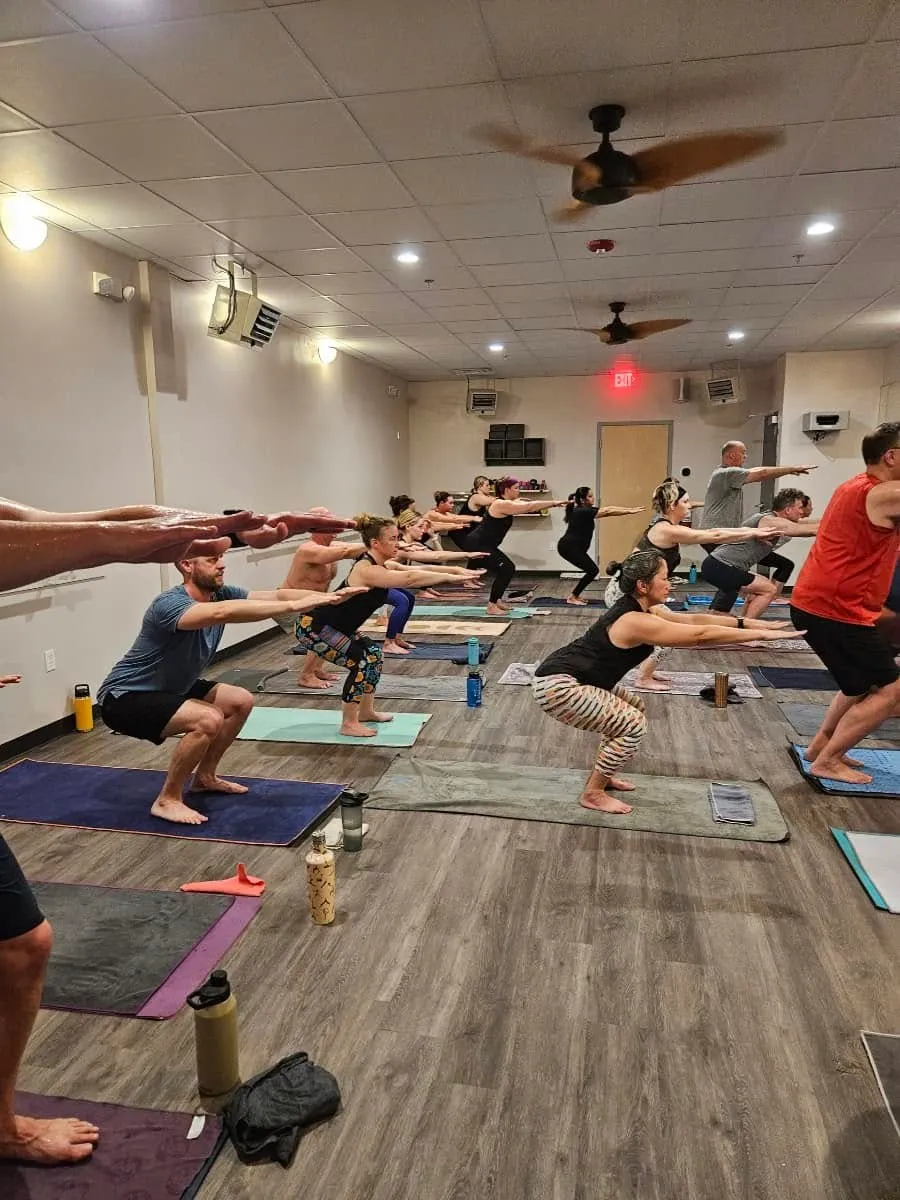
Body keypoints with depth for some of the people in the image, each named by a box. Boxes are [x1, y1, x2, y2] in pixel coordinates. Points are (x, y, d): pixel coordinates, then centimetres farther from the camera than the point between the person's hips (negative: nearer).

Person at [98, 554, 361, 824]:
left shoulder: (219, 594, -6)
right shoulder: (170, 603, -30)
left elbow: (275, 595, -16)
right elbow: (222, 613, -50)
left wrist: (327, 596, -31)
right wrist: (295, 606, -54)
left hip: (168, 689, 9)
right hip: (123, 699, -9)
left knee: (241, 702, 9)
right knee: (209, 719, -29)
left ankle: (204, 777, 22)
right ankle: (167, 800, -10)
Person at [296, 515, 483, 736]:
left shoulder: (380, 565, 3)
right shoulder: (367, 570, -27)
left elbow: (414, 571, 3)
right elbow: (410, 578, -37)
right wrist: (453, 576, -34)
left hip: (332, 626, 11)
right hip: (313, 627, -11)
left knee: (372, 651, 15)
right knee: (362, 661, -14)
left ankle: (366, 711, 27)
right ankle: (349, 724, -2)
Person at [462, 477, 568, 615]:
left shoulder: (507, 503, 11)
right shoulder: (502, 504, -19)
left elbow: (529, 505, 15)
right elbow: (530, 507, -20)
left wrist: (554, 504, 9)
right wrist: (554, 503, -14)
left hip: (483, 545, 11)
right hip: (476, 545, -11)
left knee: (508, 568, 12)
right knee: (505, 570, -12)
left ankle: (497, 600, 21)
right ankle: (491, 606, -7)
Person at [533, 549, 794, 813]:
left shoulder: (638, 609, 7)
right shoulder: (636, 622, -22)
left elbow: (693, 619, 10)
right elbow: (701, 635, -19)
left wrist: (750, 623, 9)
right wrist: (761, 634, -12)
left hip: (568, 678, 11)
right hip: (556, 686, -11)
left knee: (633, 708, 20)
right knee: (633, 725, -9)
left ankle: (602, 776, 29)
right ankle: (593, 793, 5)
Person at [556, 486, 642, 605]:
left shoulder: (585, 510, 11)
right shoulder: (582, 512, -17)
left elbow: (607, 508, 8)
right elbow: (607, 512, -20)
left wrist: (631, 509, 4)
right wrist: (630, 511, -20)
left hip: (573, 547, 10)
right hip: (568, 547, -10)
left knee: (592, 570, 9)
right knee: (593, 570, -9)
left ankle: (574, 595, 16)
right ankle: (572, 597, -2)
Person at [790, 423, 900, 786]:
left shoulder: (858, 487, 13)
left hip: (817, 603, 10)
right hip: (834, 609, -10)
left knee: (864, 683, 24)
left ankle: (820, 746, 28)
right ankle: (827, 761, 4)